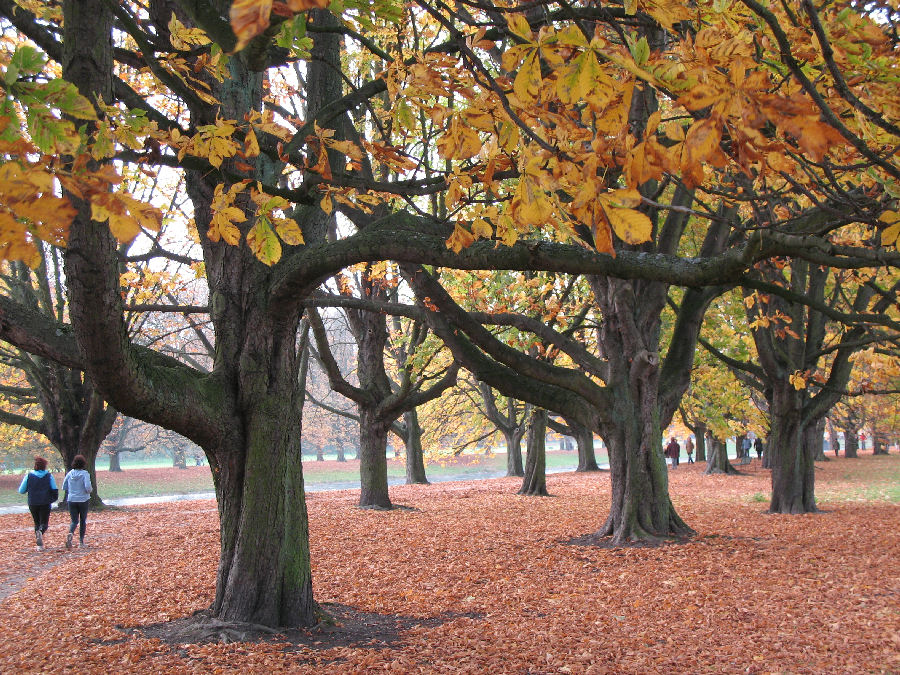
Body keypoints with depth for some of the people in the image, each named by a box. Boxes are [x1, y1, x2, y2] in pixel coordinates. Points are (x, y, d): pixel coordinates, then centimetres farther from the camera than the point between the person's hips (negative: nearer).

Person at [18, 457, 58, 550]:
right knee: (44, 523, 4)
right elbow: (55, 490, -4)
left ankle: (40, 545, 6)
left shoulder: (29, 476, 1)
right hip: (45, 503, -1)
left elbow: (21, 491, 4)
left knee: (37, 523, 14)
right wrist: (53, 499, 13)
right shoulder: (49, 476, -1)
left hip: (33, 503, 1)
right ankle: (40, 532, -32)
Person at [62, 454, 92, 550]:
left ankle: (70, 534, -24)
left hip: (71, 500, 3)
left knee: (74, 521, 6)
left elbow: (64, 487, 5)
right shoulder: (85, 474, -12)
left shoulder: (70, 474, 0)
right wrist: (90, 489, 0)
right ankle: (81, 541, 13)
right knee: (83, 521, 12)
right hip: (83, 500, -2)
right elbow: (88, 487, -21)